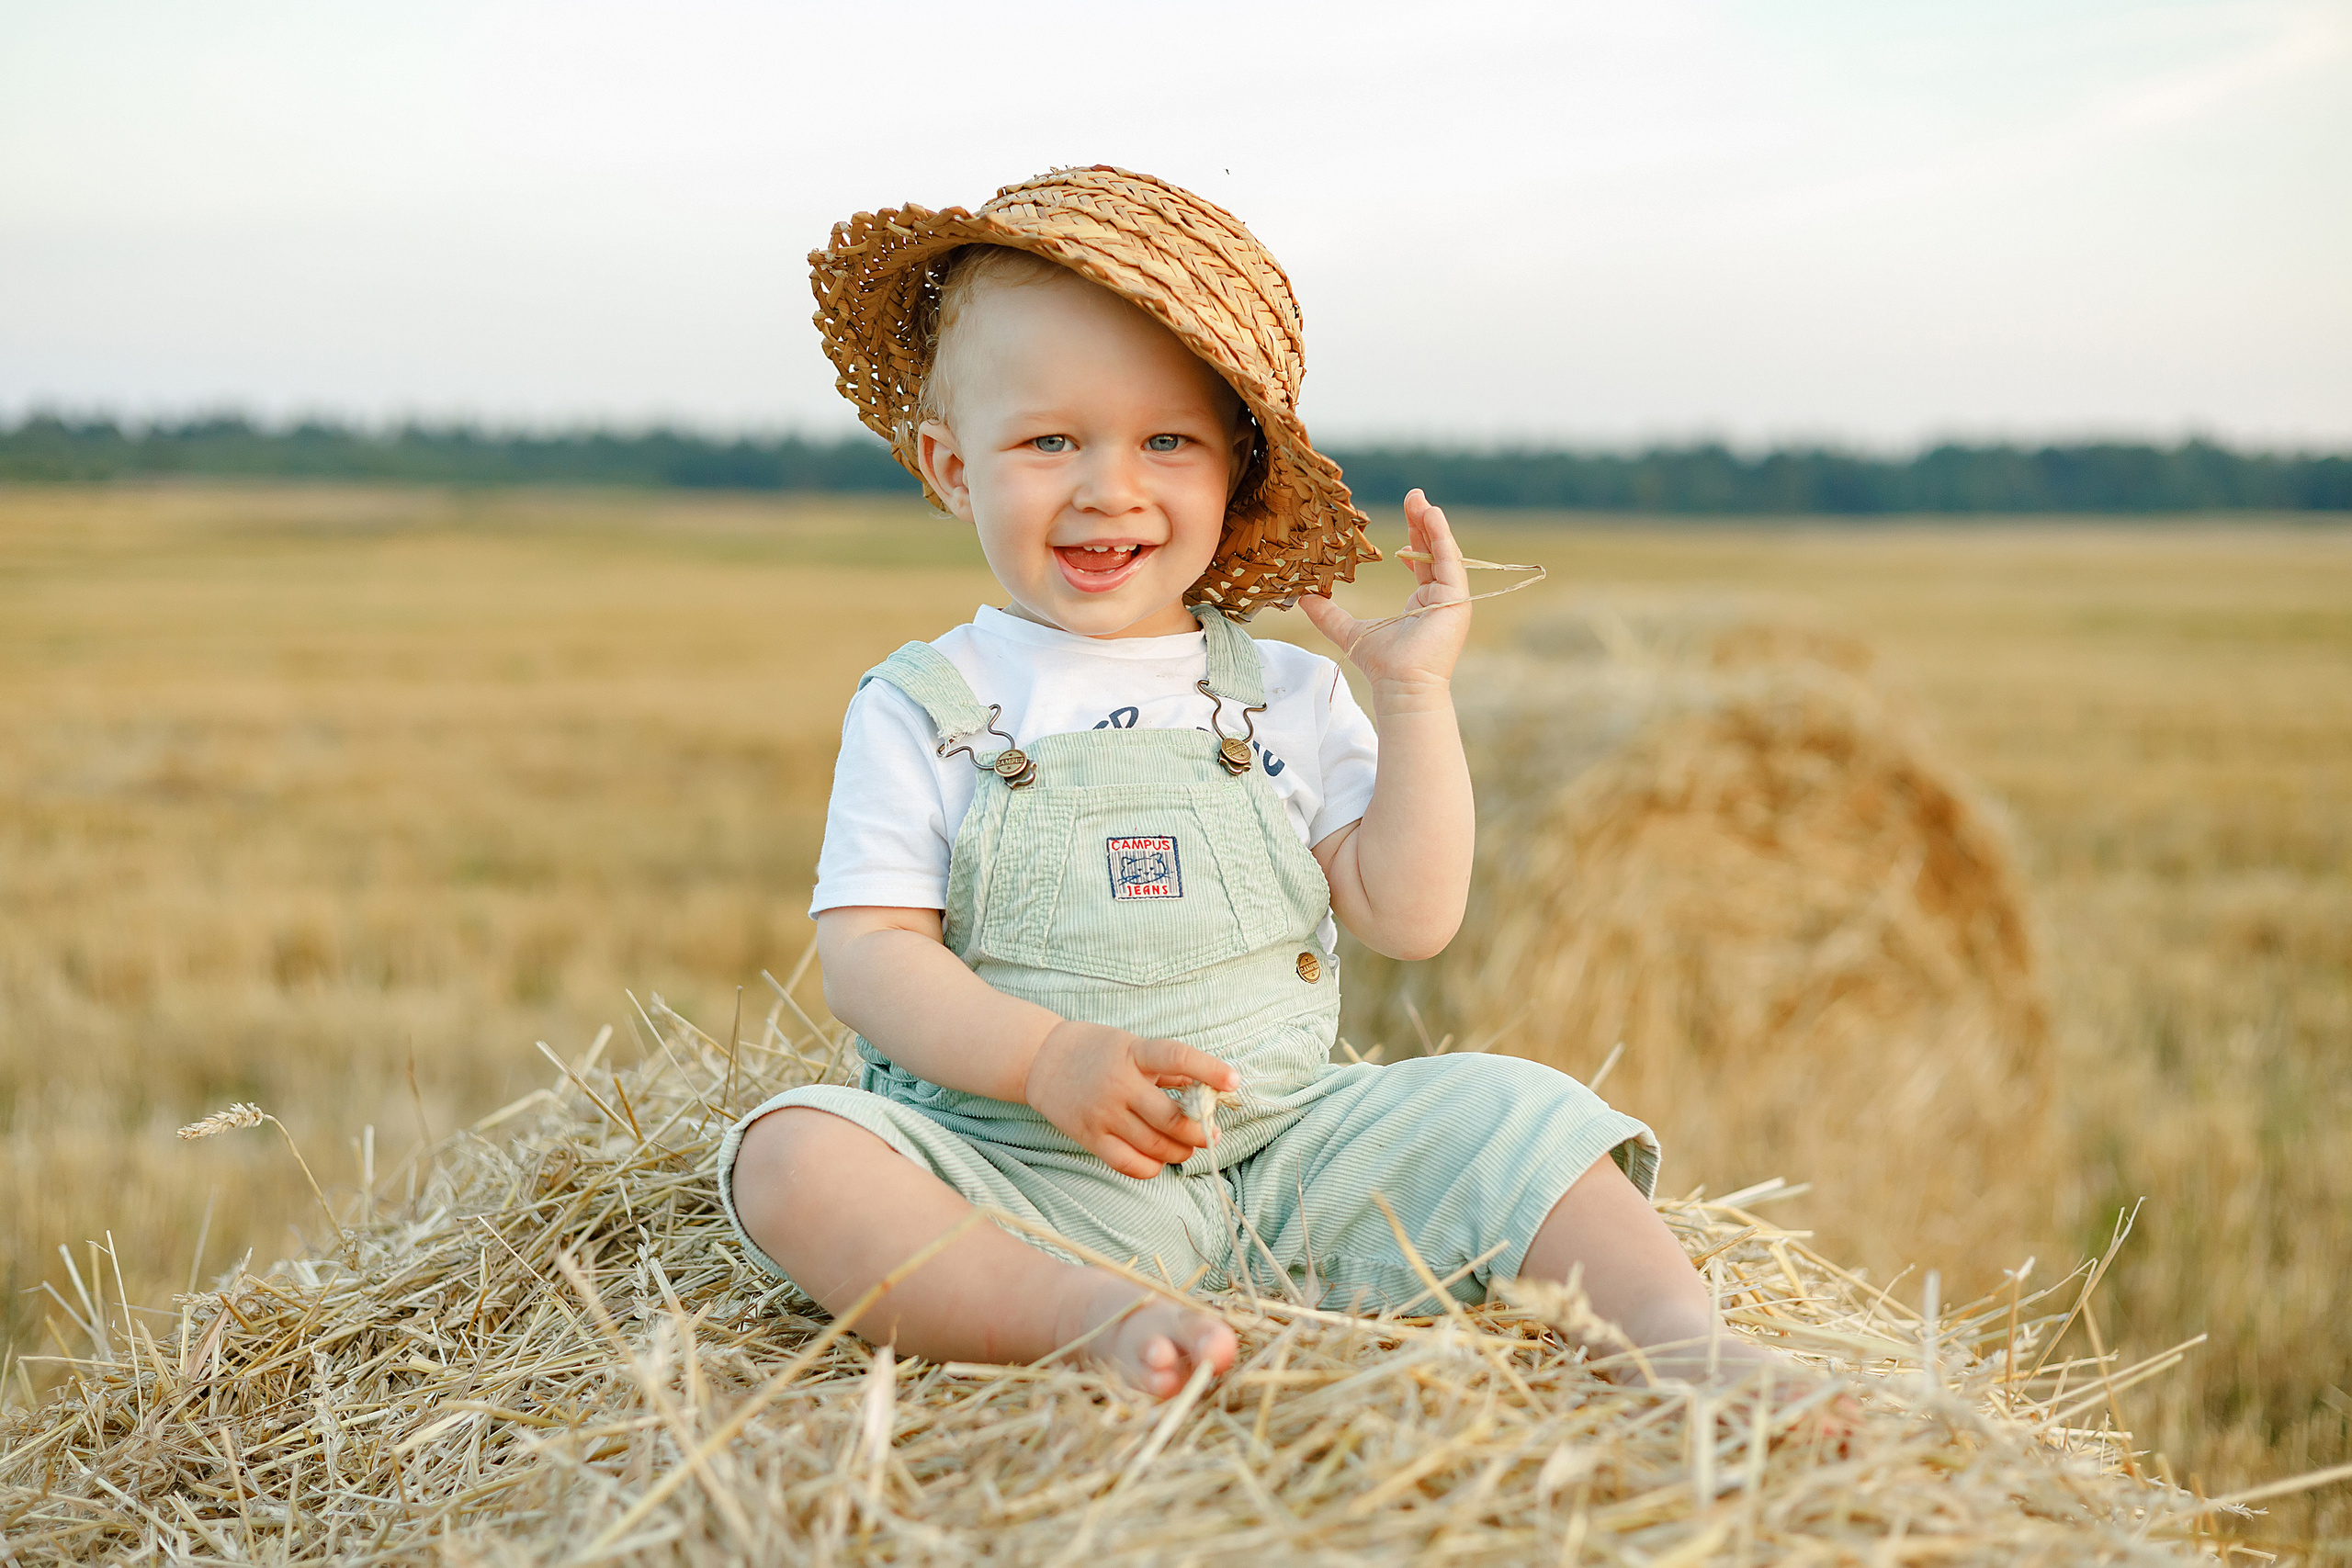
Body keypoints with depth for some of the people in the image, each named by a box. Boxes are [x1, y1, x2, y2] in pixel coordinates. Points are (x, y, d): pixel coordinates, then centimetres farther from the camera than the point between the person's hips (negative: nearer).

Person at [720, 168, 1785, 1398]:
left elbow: (1408, 917, 3)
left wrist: (1416, 694, -4)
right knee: (792, 1157, -28)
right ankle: (1086, 1315, -38)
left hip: (1284, 1154, 3)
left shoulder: (1289, 699, 9)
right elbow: (869, 955, -5)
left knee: (1508, 1110, -14)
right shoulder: (924, 709, 2)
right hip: (1020, 1181, -2)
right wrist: (1048, 1058, -22)